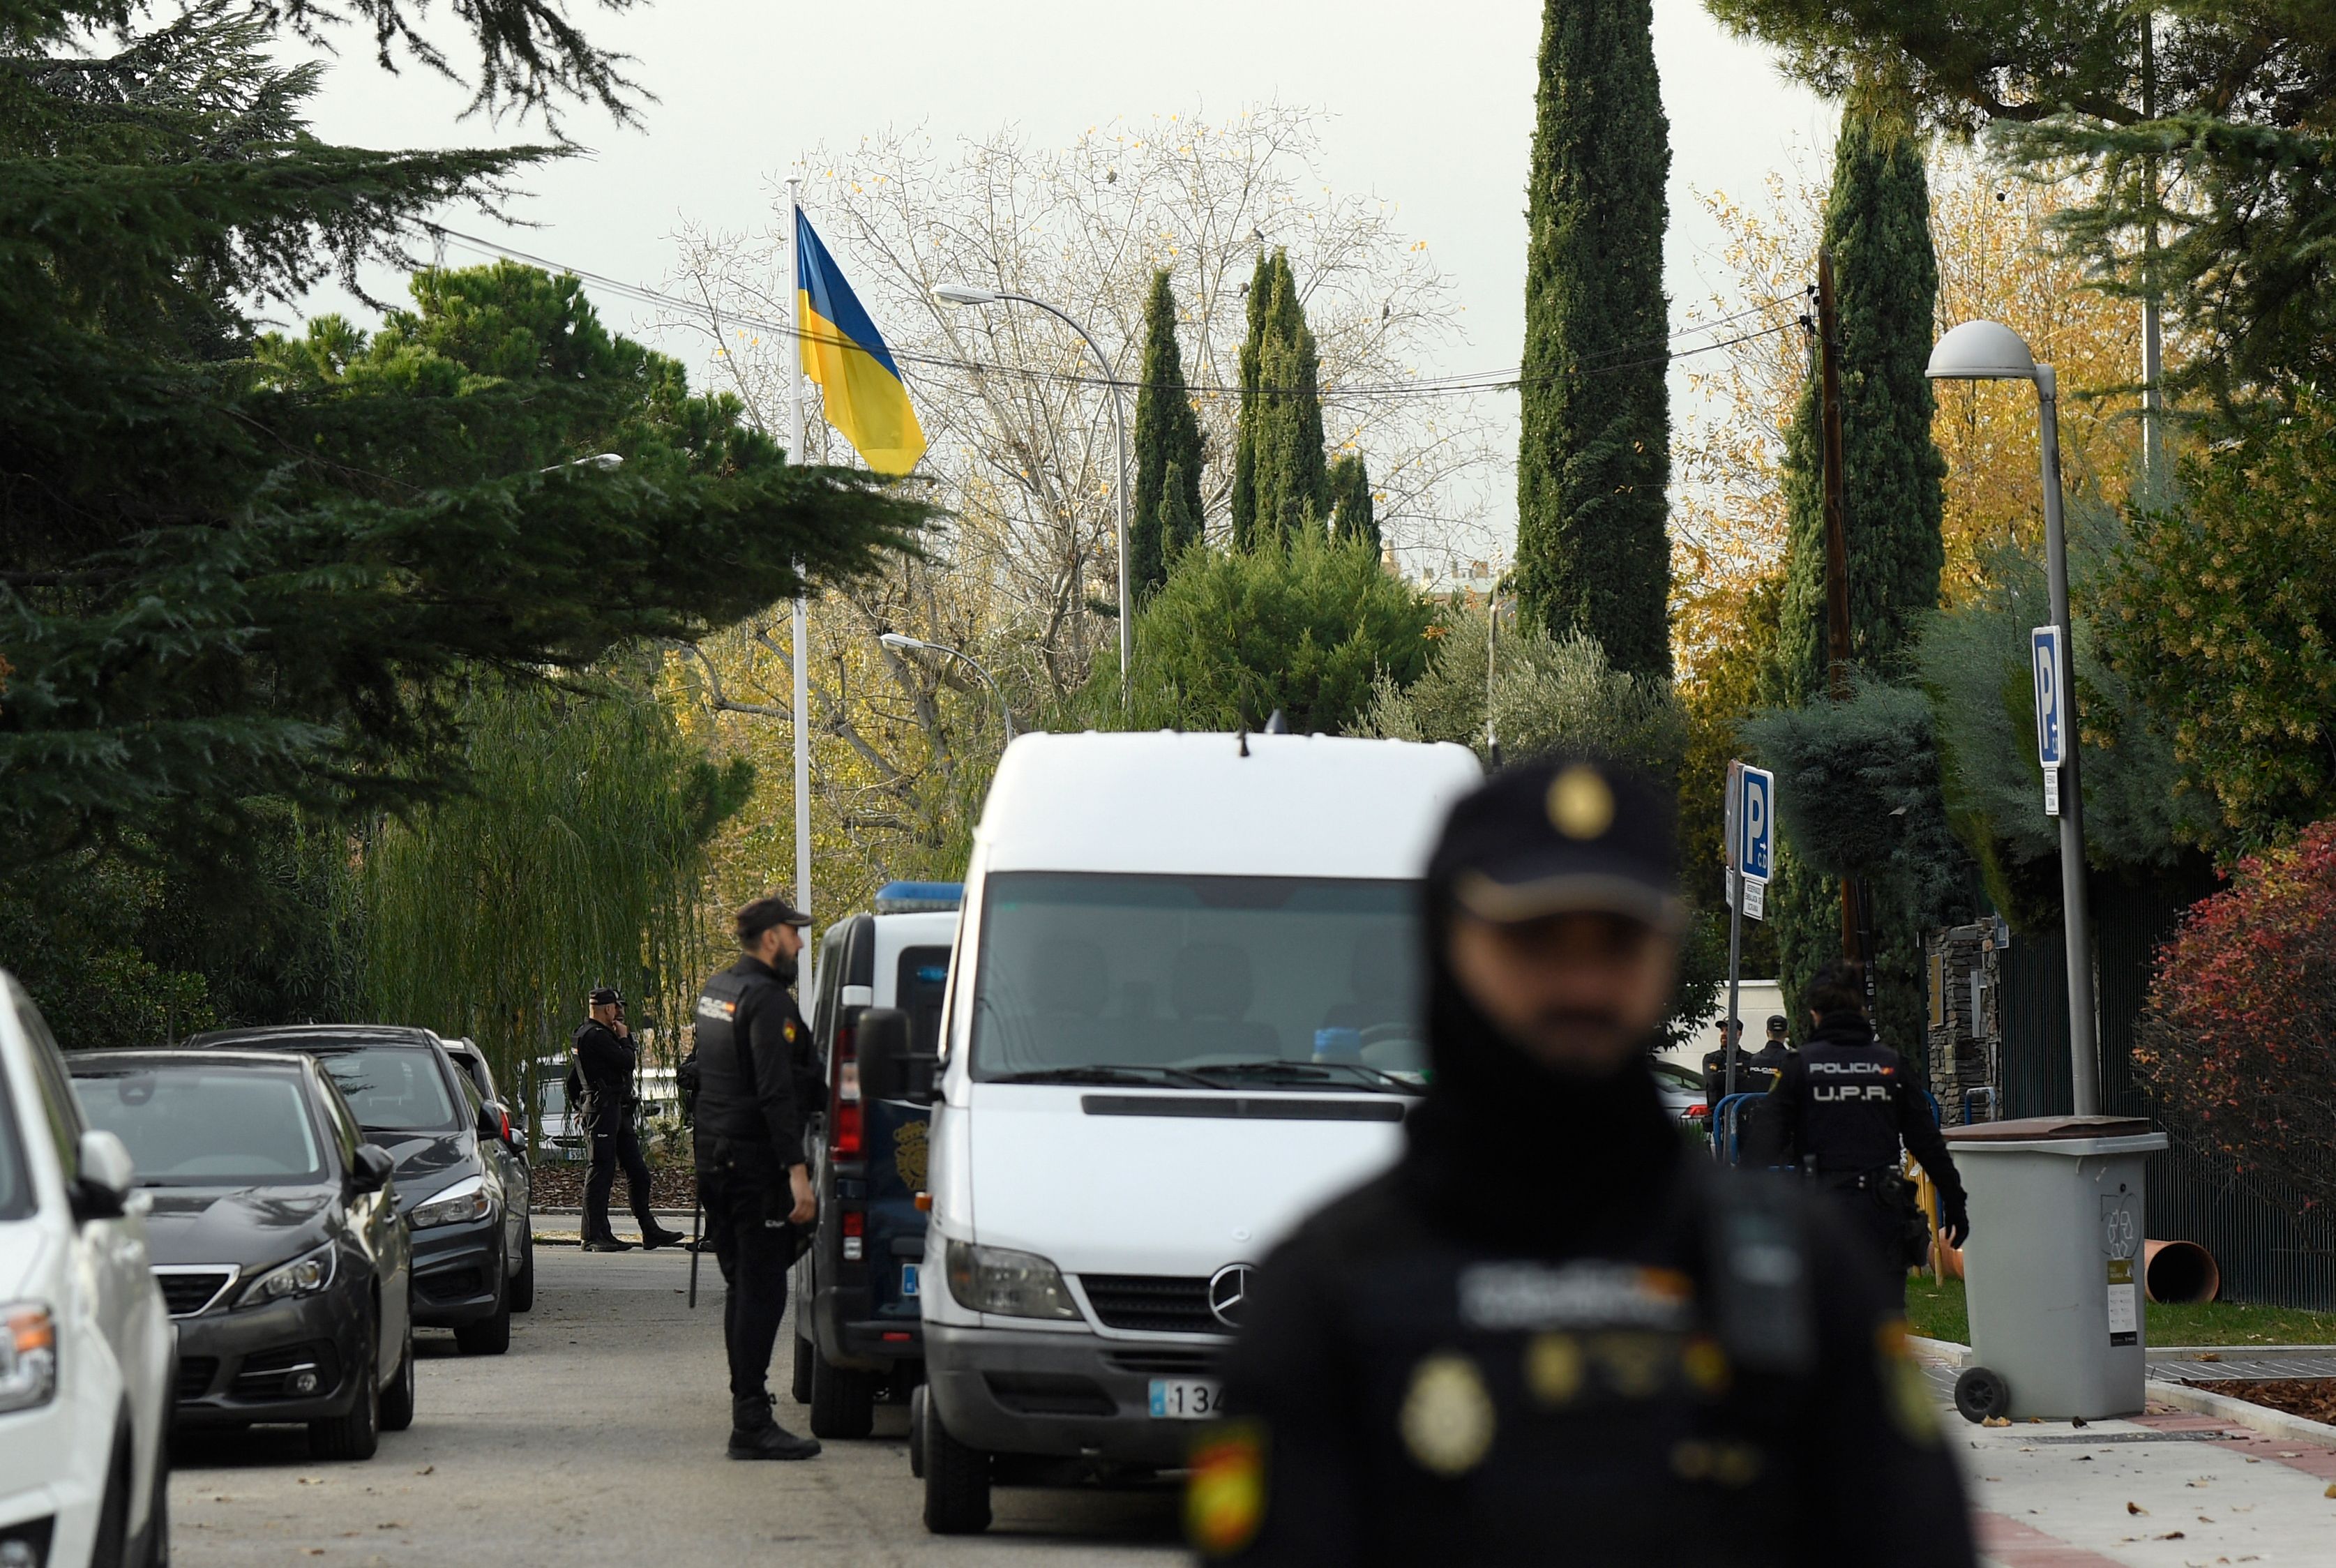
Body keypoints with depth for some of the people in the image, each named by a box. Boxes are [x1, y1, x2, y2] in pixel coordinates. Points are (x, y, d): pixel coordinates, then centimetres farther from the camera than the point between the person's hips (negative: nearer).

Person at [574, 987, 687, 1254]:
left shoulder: (600, 1034, 19)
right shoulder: (596, 1036, -14)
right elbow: (627, 1061, -18)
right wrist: (624, 1038, -3)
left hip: (619, 1112, 11)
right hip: (604, 1109, -11)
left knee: (638, 1171, 10)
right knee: (602, 1170, -9)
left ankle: (650, 1231, 14)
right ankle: (595, 1237, -7)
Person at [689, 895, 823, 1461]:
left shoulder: (715, 990, 14)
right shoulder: (767, 999, -16)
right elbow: (776, 1092, -22)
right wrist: (797, 1170, -23)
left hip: (715, 1157, 10)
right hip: (756, 1163, -10)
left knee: (742, 1285, 17)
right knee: (762, 1290, -8)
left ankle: (747, 1399, 24)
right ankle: (751, 1423, -11)